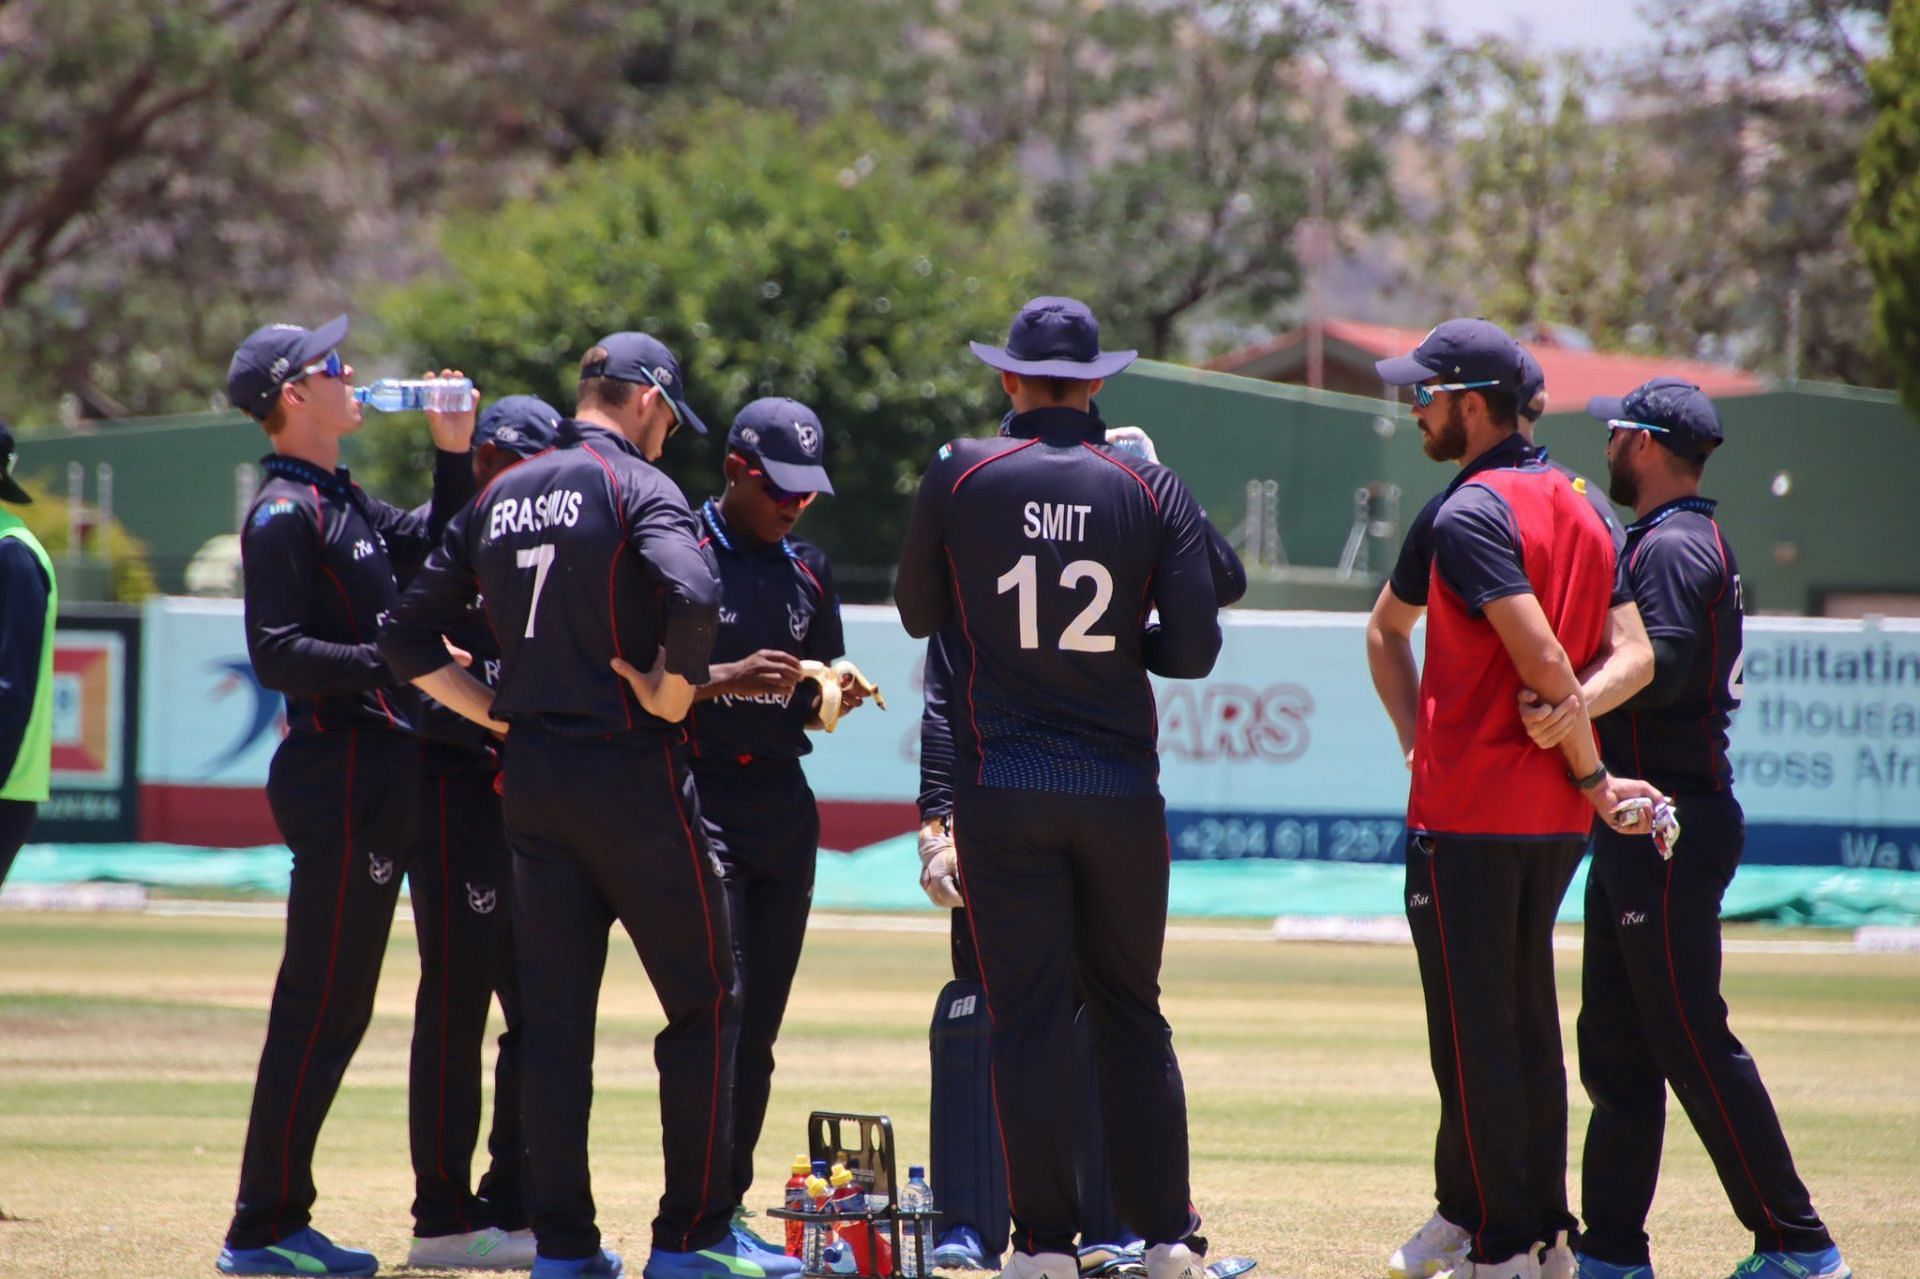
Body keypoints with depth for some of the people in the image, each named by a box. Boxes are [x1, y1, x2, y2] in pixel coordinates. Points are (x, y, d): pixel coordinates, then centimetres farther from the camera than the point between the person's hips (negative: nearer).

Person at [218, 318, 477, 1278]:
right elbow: (277, 655, -19)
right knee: (322, 1004, -8)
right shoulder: (283, 514, -12)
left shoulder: (344, 500, 17)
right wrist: (398, 663, -24)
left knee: (335, 1006, 10)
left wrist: (453, 451, 19)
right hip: (338, 769, -10)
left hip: (379, 764, 10)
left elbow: (430, 545, 31)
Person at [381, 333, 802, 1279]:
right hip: (631, 775, -6)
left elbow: (409, 637, 14)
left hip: (530, 778, 6)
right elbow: (693, 597, -27)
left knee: (552, 1016, 7)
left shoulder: (499, 499, 13)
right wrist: (672, 694, -12)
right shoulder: (637, 488, -7)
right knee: (702, 1003, 3)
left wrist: (500, 714, 14)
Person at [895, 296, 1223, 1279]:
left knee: (1027, 1016, 1)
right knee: (1132, 1013, 12)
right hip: (1121, 791, 1)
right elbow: (1193, 650, -4)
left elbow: (918, 613, 10)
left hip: (1001, 792, -1)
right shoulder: (1151, 489, -1)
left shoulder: (961, 477, -2)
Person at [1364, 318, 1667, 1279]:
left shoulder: (1467, 514, -15)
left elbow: (1542, 658, -22)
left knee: (1473, 1033, -2)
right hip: (1557, 814, 8)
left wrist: (1592, 777, -13)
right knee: (1528, 1023, 16)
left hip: (1467, 814, -8)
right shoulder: (1583, 507, 12)